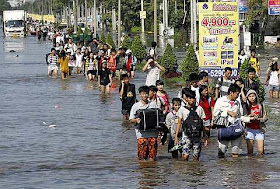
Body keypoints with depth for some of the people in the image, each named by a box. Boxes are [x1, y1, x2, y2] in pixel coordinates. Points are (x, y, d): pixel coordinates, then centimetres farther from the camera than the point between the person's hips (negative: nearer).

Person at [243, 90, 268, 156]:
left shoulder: (260, 106, 2)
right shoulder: (246, 107, 2)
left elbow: (265, 117, 3)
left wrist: (258, 119, -15)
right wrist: (250, 115, -20)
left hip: (259, 130, 0)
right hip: (250, 130, 0)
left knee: (261, 151, -6)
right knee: (250, 152, -4)